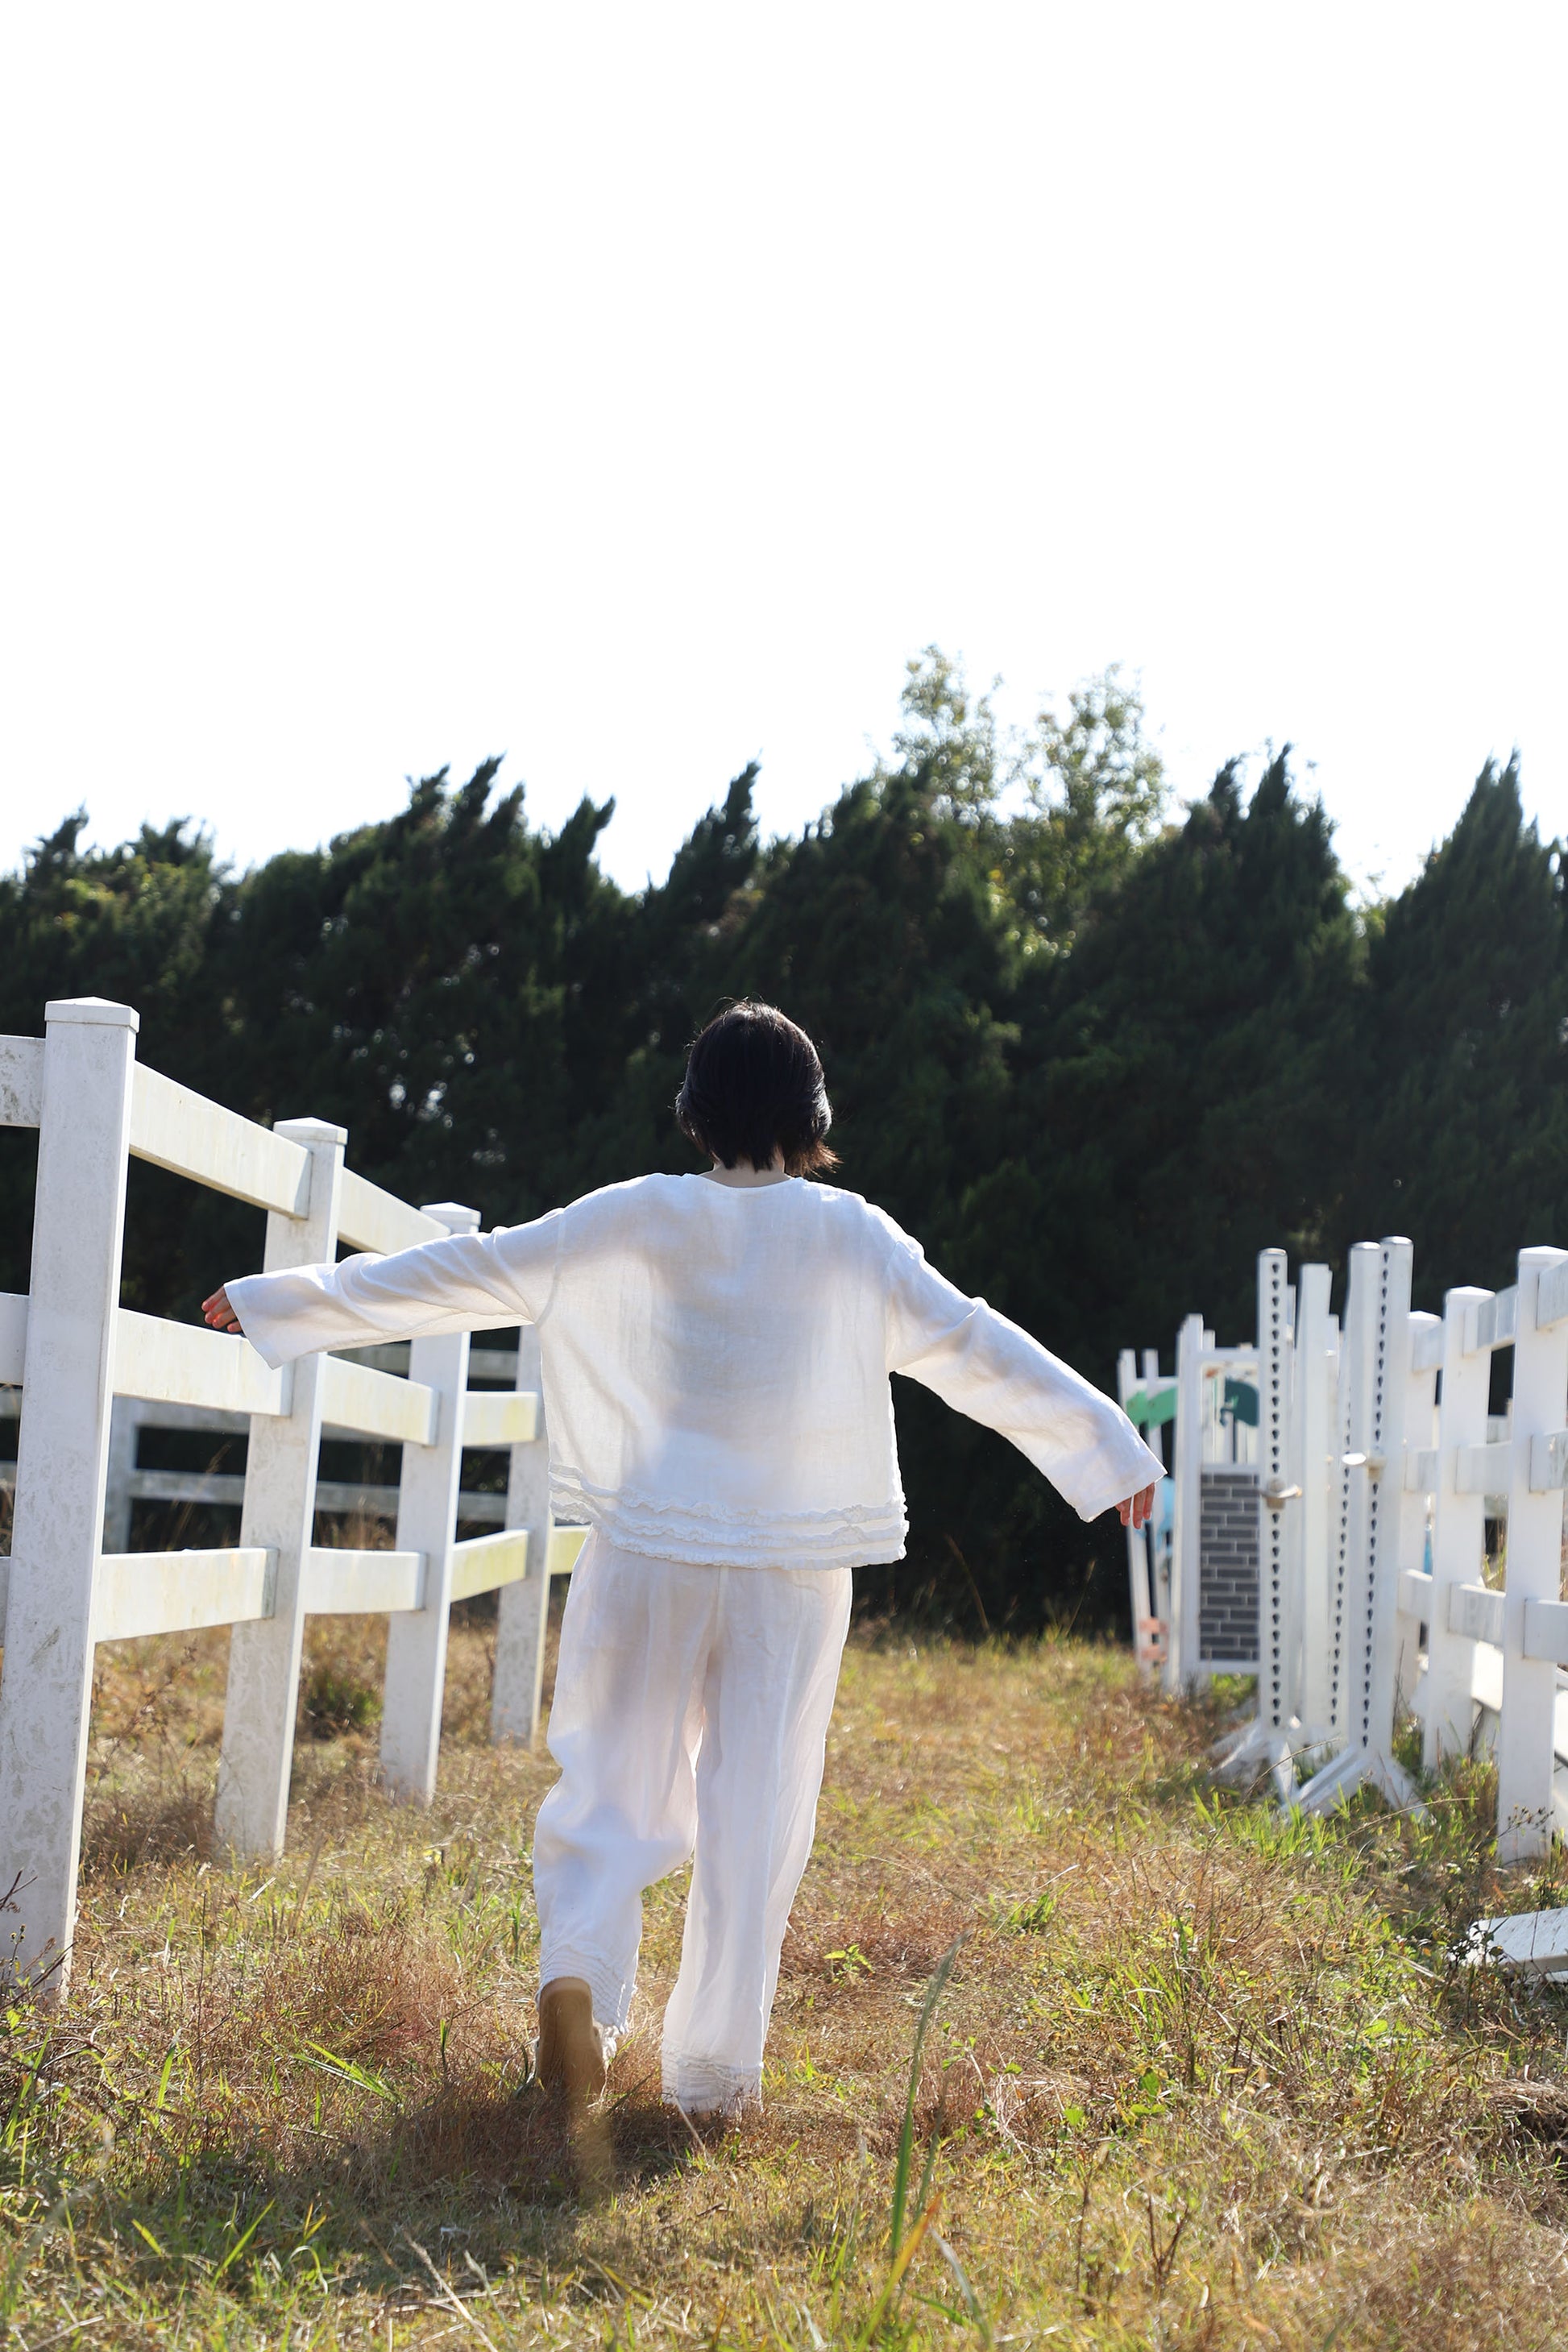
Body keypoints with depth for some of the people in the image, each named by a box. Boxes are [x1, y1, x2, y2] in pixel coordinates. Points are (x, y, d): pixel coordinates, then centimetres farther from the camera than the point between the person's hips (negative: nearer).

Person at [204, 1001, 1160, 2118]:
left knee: (614, 1778, 11)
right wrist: (1109, 1448, 13)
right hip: (796, 1565, 0)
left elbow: (464, 1275, 1)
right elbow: (974, 1348, 3)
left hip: (650, 1554, 0)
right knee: (757, 1808, 7)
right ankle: (715, 2067, 10)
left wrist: (283, 1303, 8)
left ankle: (579, 1959, -14)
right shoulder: (854, 1238, -2)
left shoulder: (629, 1220, -1)